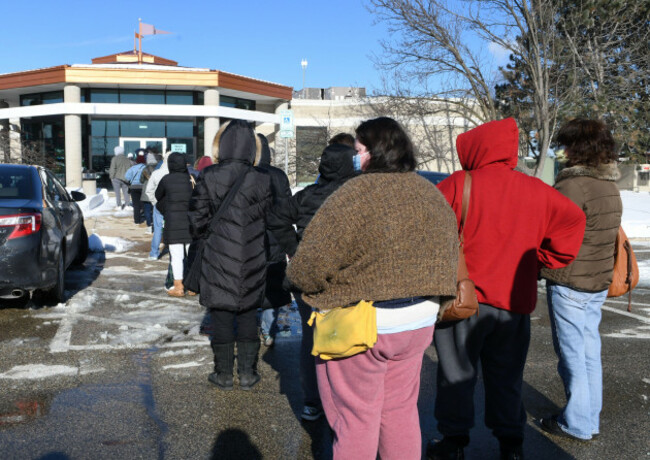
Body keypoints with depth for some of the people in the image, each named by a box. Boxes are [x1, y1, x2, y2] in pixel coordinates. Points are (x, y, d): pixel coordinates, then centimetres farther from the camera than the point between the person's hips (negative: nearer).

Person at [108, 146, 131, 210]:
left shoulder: (115, 159, -9)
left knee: (117, 192, 2)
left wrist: (111, 176, -2)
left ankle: (119, 205, 2)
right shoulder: (127, 159, 7)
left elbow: (113, 169, -12)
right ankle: (127, 205, 10)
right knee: (126, 192, 11)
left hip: (117, 178, -4)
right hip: (125, 179, 4)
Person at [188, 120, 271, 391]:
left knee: (221, 317, 10)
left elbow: (198, 219, -5)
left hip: (218, 259, -1)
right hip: (251, 262, 2)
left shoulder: (208, 177, -9)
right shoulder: (262, 180, -6)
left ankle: (224, 374, 20)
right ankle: (247, 373, 20)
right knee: (248, 317, 13)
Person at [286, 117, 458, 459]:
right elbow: (450, 258, 13)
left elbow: (312, 263, -22)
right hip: (419, 322, 7)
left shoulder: (356, 194, -20)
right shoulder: (433, 194, 4)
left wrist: (305, 285, -2)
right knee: (400, 411, 21)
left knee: (355, 418, 10)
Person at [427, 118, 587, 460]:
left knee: (457, 372, 10)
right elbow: (573, 220, 9)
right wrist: (543, 259, 12)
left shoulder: (457, 186, -10)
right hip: (515, 301, 4)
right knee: (506, 376, 17)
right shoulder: (537, 191, 4)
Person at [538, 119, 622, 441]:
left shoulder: (573, 186, -19)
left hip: (569, 285, -9)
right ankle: (591, 420, 28)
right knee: (590, 353, 16)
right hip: (598, 282, 9)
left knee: (572, 355, 3)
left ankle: (577, 424, 14)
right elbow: (609, 235, 13)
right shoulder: (611, 188, 9)